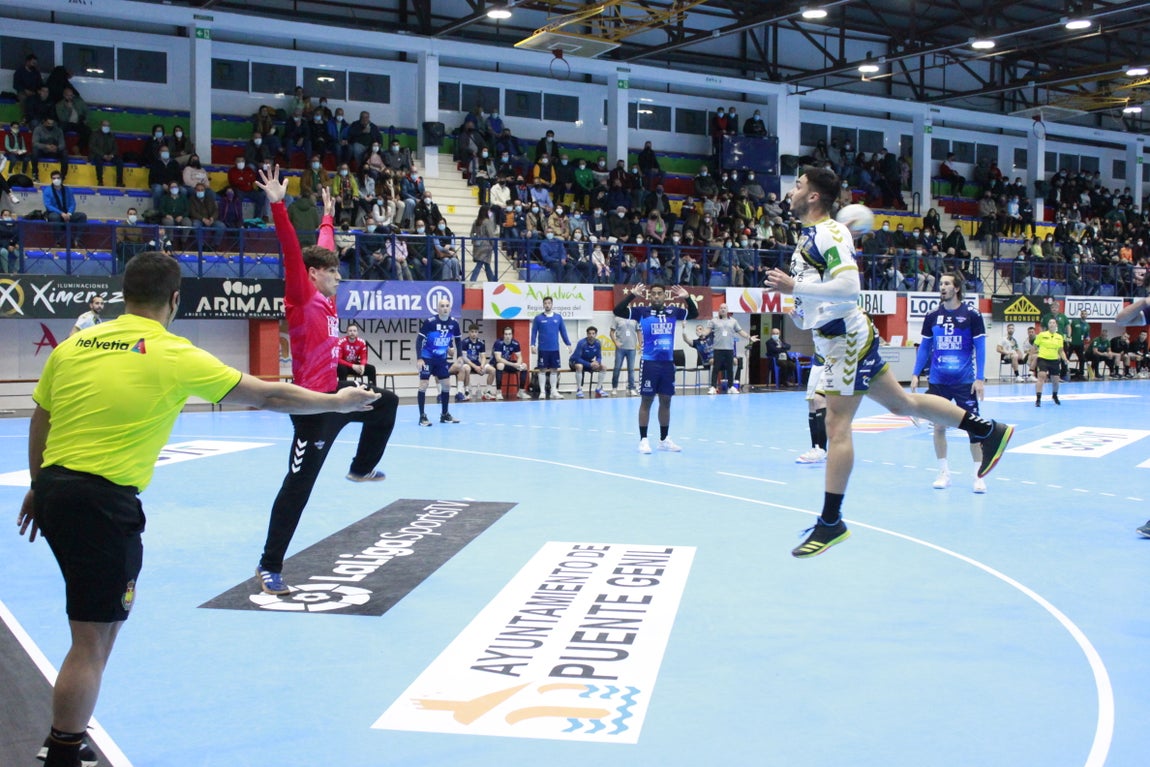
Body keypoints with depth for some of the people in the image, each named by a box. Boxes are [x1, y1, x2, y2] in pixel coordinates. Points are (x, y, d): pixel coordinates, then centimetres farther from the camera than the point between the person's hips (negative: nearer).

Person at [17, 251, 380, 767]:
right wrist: (336, 402, 11)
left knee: (99, 622, 23)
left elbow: (39, 423, 16)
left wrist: (39, 487, 29)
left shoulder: (72, 346, 8)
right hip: (104, 502, -8)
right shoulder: (174, 356, -8)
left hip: (54, 489, 8)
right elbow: (268, 396, -2)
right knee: (93, 640, 3)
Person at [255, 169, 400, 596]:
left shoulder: (325, 299, 9)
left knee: (386, 403, 27)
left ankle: (361, 468, 42)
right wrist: (278, 205, -35)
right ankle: (269, 567, -2)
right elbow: (292, 252, -26)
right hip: (312, 403, -9)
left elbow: (324, 247, 25)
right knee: (299, 485, -8)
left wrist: (327, 218, 38)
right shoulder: (302, 300, -13)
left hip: (334, 393, 9)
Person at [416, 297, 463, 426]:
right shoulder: (430, 322, -20)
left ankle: (444, 415, 20)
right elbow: (419, 339, -16)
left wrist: (459, 357, 3)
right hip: (427, 358, -5)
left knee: (446, 385, 7)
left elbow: (457, 340, 9)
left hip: (442, 359, 5)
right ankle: (422, 416, -1)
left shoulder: (454, 323, -7)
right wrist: (419, 358, -22)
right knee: (423, 385, -8)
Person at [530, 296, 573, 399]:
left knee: (554, 369, 6)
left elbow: (563, 331, 9)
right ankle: (543, 391, 7)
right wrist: (533, 345, -8)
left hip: (555, 348, 2)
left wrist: (568, 344, 5)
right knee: (543, 369, 1)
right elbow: (534, 332, 1)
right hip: (542, 349, -2)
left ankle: (554, 391, 13)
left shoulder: (558, 317, 6)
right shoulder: (538, 318, 0)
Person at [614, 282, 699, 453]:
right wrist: (632, 295, -18)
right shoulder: (642, 312, -2)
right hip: (649, 362, -4)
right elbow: (618, 311, -10)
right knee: (646, 401, -1)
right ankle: (643, 440, 4)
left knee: (665, 401, 9)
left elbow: (694, 313, 20)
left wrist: (687, 297, 5)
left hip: (668, 362, 4)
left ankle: (664, 439, 19)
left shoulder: (673, 312, 9)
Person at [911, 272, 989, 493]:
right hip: (938, 381, 3)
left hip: (965, 381, -3)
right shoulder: (932, 317, 5)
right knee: (938, 426, 5)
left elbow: (980, 348, -3)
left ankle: (979, 475, 7)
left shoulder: (972, 316, -4)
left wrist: (980, 378, -10)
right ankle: (944, 473, 16)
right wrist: (916, 374, 4)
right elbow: (924, 347, 12)